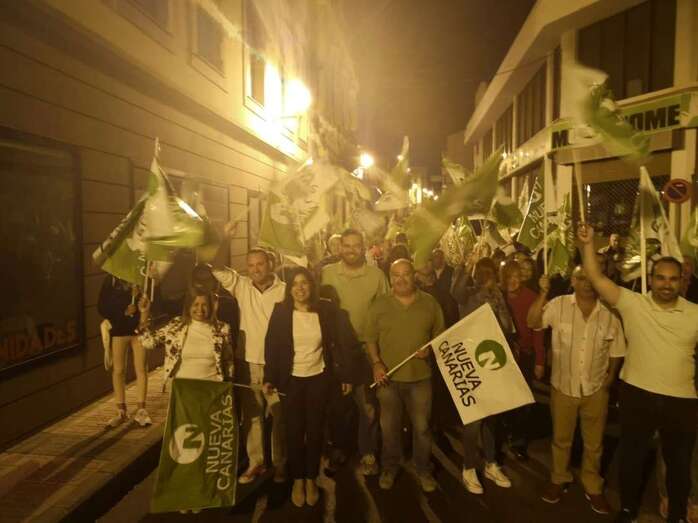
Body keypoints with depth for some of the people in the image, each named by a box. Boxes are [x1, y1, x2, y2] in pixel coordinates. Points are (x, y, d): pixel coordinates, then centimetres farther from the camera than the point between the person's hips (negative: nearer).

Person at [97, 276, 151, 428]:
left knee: (141, 369, 1)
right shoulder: (111, 280, -1)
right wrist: (123, 312, -14)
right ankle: (121, 411, 19)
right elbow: (102, 307, -2)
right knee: (118, 371, 7)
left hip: (139, 329, 0)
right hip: (119, 330, 1)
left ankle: (141, 410, 11)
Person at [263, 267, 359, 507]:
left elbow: (343, 343, -3)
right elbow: (271, 346, -5)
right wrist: (269, 378, -9)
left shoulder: (326, 309, -7)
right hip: (291, 379, 0)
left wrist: (346, 375, -3)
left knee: (315, 429, 10)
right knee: (294, 430, 9)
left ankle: (311, 479, 29)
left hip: (319, 378, 0)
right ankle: (297, 480, 27)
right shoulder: (281, 311, -7)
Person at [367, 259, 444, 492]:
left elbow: (439, 334, 6)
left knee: (422, 426, 10)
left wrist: (431, 349, -12)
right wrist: (376, 363, -11)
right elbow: (370, 338, 0)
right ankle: (389, 467, 34)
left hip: (420, 376, 0)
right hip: (388, 376, 0)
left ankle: (423, 469, 32)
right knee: (389, 426, 13)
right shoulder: (379, 304, -2)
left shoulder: (430, 303, 0)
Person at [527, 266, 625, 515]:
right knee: (561, 438, 17)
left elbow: (616, 352, 6)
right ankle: (559, 479, 38)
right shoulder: (558, 305, -9)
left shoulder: (609, 314, -4)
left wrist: (609, 379, 3)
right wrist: (543, 293, -26)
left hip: (595, 389, 1)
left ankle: (593, 487, 38)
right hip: (563, 386, -1)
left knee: (594, 443, 17)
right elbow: (533, 322, -21)